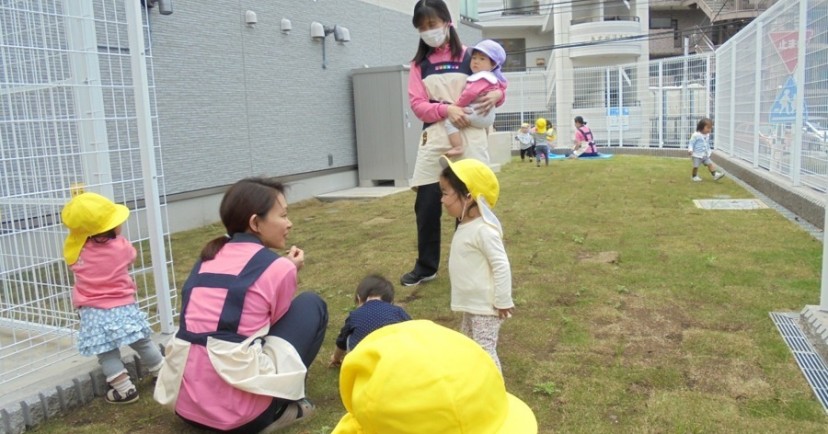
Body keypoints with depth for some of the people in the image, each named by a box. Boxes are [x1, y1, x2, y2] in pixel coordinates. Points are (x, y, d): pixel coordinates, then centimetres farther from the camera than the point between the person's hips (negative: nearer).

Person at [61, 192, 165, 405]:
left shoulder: (75, 251, -7)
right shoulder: (122, 246, -9)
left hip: (95, 314, 0)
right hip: (123, 307, 1)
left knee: (107, 353, 8)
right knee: (143, 342, 16)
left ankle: (125, 390, 8)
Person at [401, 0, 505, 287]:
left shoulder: (470, 57, 6)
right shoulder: (419, 64, 10)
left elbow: (495, 86, 12)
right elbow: (417, 105, 0)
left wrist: (496, 95, -12)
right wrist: (446, 109, -17)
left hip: (469, 138, -1)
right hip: (434, 139, 2)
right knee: (426, 205, 1)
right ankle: (426, 267, 18)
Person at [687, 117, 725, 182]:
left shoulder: (707, 135, 8)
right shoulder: (696, 135, -16)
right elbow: (691, 143, -14)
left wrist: (709, 151, 24)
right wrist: (690, 150, -26)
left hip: (705, 155, 7)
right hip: (697, 155, -6)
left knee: (710, 164, 0)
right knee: (696, 166, 0)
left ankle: (715, 174, -1)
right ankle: (694, 177, 15)